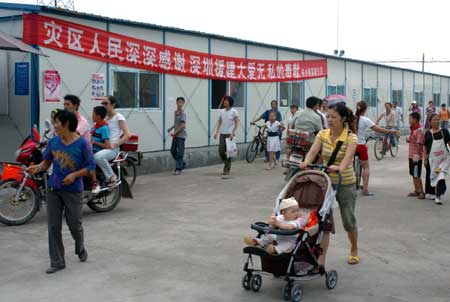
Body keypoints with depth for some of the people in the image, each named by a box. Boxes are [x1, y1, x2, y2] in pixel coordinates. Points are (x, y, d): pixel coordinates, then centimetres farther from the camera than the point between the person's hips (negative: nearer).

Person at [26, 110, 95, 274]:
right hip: (54, 189, 4)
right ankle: (57, 262, 13)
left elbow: (91, 166, -6)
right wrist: (37, 168, -9)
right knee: (53, 226, 3)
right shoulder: (53, 142, 3)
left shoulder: (83, 144, -10)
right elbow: (47, 161, 11)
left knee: (74, 224, 6)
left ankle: (80, 248, 38)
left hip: (73, 190, -4)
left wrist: (75, 175, -19)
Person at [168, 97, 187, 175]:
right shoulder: (175, 112, 13)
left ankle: (178, 169, -6)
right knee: (173, 150, 12)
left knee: (180, 152, -7)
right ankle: (182, 163, 28)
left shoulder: (183, 113, -11)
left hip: (181, 135, -8)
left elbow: (182, 125, -18)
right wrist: (171, 128, 15)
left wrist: (175, 133, -17)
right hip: (175, 135, 8)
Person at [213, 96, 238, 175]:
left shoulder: (234, 111, -5)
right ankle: (227, 164, 23)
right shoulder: (222, 111, 8)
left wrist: (232, 133, -15)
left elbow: (236, 124, -5)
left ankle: (227, 169, 7)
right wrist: (216, 132, 2)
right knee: (221, 151, -2)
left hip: (229, 134, -4)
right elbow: (219, 122, 11)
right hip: (222, 133, 4)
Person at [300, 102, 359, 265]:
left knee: (349, 222, 11)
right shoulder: (322, 134, -2)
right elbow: (313, 151, -18)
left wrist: (340, 168, -52)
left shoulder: (351, 137, -12)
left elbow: (348, 156, -31)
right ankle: (321, 260, -1)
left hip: (345, 184, -2)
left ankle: (354, 251, 39)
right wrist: (305, 163, -40)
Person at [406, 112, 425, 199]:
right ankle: (416, 191, 25)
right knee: (413, 175, 15)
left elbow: (419, 144, -22)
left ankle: (421, 192, 2)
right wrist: (408, 140, 8)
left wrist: (416, 155, -24)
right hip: (411, 156, 10)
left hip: (416, 157, -10)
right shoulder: (413, 130, 13)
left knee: (416, 175, -5)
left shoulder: (419, 130, -17)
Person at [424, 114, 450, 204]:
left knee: (441, 176, -12)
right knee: (431, 176, 11)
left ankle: (438, 196, -10)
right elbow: (425, 148, 4)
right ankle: (430, 193, 29)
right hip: (432, 159, 1)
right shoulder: (428, 134, 0)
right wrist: (425, 160, 2)